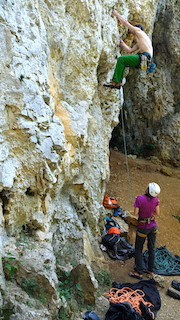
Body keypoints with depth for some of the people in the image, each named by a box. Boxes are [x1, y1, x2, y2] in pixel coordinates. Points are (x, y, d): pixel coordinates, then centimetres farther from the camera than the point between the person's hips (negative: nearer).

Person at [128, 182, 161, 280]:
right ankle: (151, 270, 29)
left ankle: (139, 273, 11)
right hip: (153, 226, 5)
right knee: (152, 248, 18)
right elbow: (157, 213, -2)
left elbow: (135, 213, -20)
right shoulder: (155, 199, -11)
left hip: (143, 227, -4)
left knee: (138, 249, 10)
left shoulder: (140, 198, -25)